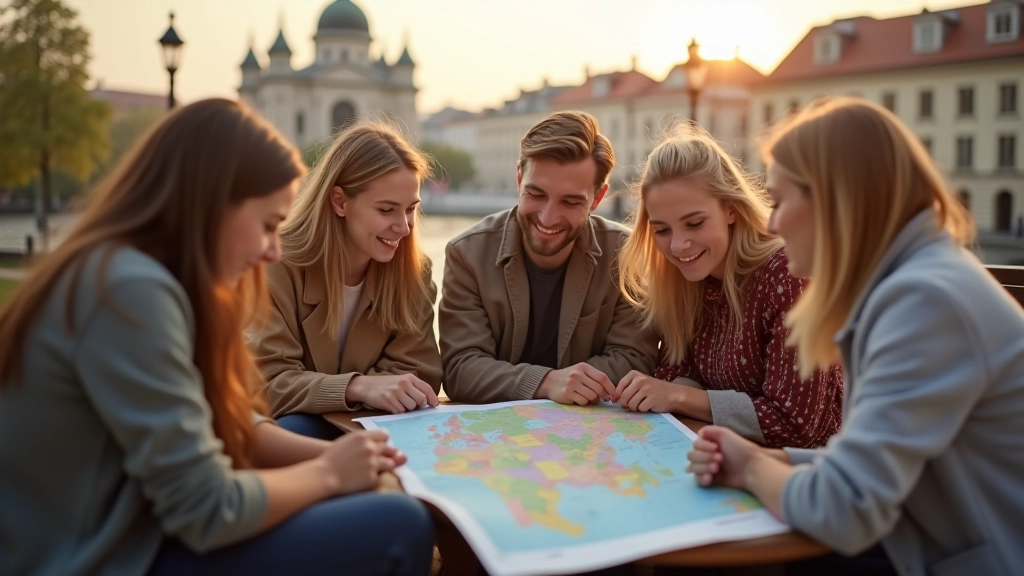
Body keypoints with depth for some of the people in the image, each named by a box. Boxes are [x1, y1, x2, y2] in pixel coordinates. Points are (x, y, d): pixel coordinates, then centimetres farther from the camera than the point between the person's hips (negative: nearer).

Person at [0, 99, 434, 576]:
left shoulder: (132, 271, 6)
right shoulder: (132, 289, -25)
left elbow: (225, 422, 11)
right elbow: (207, 511, -24)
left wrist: (327, 453, -3)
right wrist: (327, 472, -8)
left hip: (120, 537, 10)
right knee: (401, 529, -15)